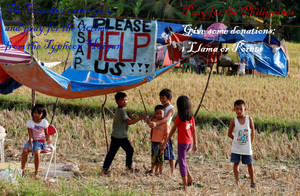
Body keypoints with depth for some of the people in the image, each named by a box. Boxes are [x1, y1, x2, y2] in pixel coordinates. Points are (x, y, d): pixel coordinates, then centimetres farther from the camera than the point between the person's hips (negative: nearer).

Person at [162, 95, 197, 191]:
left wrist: (166, 141, -1)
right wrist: (195, 143, 15)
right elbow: (193, 130, 8)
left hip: (182, 142, -6)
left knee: (182, 162, 0)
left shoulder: (179, 117, -12)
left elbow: (173, 129, -8)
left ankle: (185, 186, -2)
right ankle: (189, 177, 16)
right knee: (182, 159, 26)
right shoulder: (191, 116, 4)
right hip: (189, 142, 6)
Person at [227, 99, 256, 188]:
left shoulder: (249, 119, -7)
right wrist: (237, 139, -1)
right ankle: (237, 181, 13)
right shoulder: (234, 121, -9)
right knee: (236, 163, 2)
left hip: (246, 147, 0)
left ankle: (252, 182, 18)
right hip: (236, 147, 0)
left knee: (249, 164, 6)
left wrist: (250, 143, 2)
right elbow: (229, 133, 0)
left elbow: (252, 131, 5)